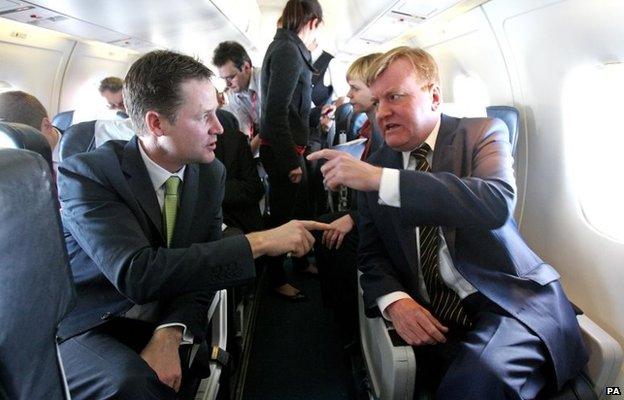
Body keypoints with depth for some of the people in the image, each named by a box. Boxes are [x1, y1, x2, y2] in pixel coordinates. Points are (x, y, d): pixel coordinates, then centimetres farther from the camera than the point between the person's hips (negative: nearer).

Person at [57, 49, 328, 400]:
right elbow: (136, 274, -31)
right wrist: (259, 243, -31)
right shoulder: (86, 174, -18)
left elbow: (202, 264, -3)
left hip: (167, 325, 5)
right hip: (88, 330, -4)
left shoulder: (211, 174, -2)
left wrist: (170, 334, -22)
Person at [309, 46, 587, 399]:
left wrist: (380, 179, -27)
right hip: (431, 320, 3)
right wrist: (395, 301, -13)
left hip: (511, 303, -2)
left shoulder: (483, 133, 0)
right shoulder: (375, 165, 9)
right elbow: (373, 255, 10)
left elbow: (498, 203, -22)